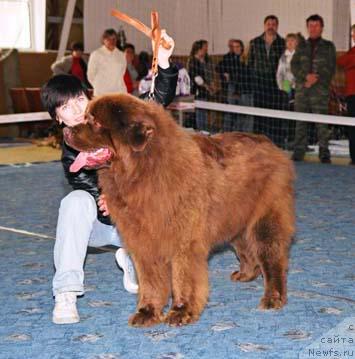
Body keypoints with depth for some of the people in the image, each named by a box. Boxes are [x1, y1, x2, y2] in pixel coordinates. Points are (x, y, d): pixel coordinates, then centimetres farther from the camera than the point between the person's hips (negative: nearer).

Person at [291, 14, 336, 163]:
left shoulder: (328, 46, 8)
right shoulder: (301, 46, 15)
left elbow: (330, 68, 1)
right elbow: (294, 66, 6)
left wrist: (315, 80, -11)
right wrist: (306, 76, -12)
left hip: (320, 89, -3)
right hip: (301, 89, 3)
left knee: (321, 122, -8)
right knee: (300, 122, 3)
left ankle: (324, 153, -5)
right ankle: (298, 152, 8)